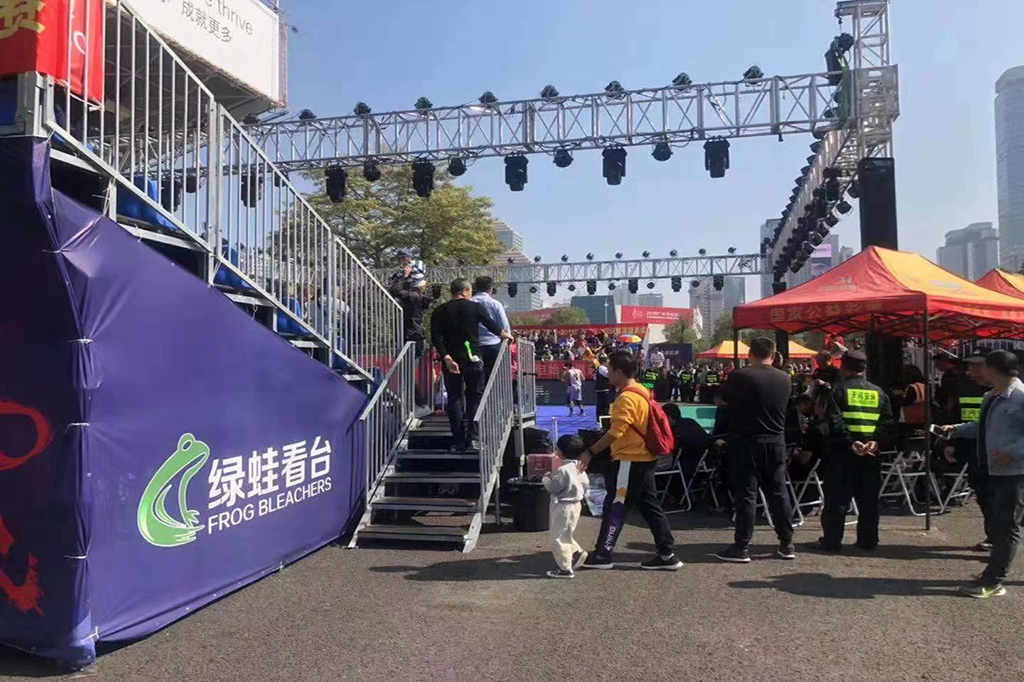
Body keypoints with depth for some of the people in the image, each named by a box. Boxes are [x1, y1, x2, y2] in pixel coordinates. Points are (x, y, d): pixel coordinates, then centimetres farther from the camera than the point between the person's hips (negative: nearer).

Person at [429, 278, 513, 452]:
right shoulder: (476, 307, -1)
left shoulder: (440, 311, 2)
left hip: (451, 360, 1)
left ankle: (458, 442, 4)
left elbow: (436, 338, -8)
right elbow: (492, 325, 8)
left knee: (454, 399, 7)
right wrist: (506, 335, 26)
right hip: (473, 358, -1)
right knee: (475, 397, 9)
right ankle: (472, 438, 0)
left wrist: (446, 358, -12)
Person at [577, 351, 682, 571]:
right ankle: (667, 555, 16)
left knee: (614, 507, -1)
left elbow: (615, 432, -25)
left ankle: (602, 554, 8)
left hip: (630, 461, -10)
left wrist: (590, 452, -21)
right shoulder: (641, 392, 12)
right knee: (650, 506, 12)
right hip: (644, 458, 10)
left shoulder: (627, 398, -19)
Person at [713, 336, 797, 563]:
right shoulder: (785, 379, 1)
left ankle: (741, 548, 4)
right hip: (775, 442, 4)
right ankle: (787, 544, 20)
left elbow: (721, 399, -1)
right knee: (778, 492, 13)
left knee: (746, 494, 0)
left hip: (746, 442, -4)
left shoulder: (739, 376, -14)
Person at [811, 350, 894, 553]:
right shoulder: (878, 392, 12)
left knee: (836, 498, 0)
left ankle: (831, 541, 3)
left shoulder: (836, 390, -4)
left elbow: (834, 422, -16)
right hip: (871, 453, 4)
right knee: (869, 500, 12)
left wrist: (850, 443, -19)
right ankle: (868, 540, 17)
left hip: (841, 452, -4)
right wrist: (877, 442, -8)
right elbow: (887, 423, 2)